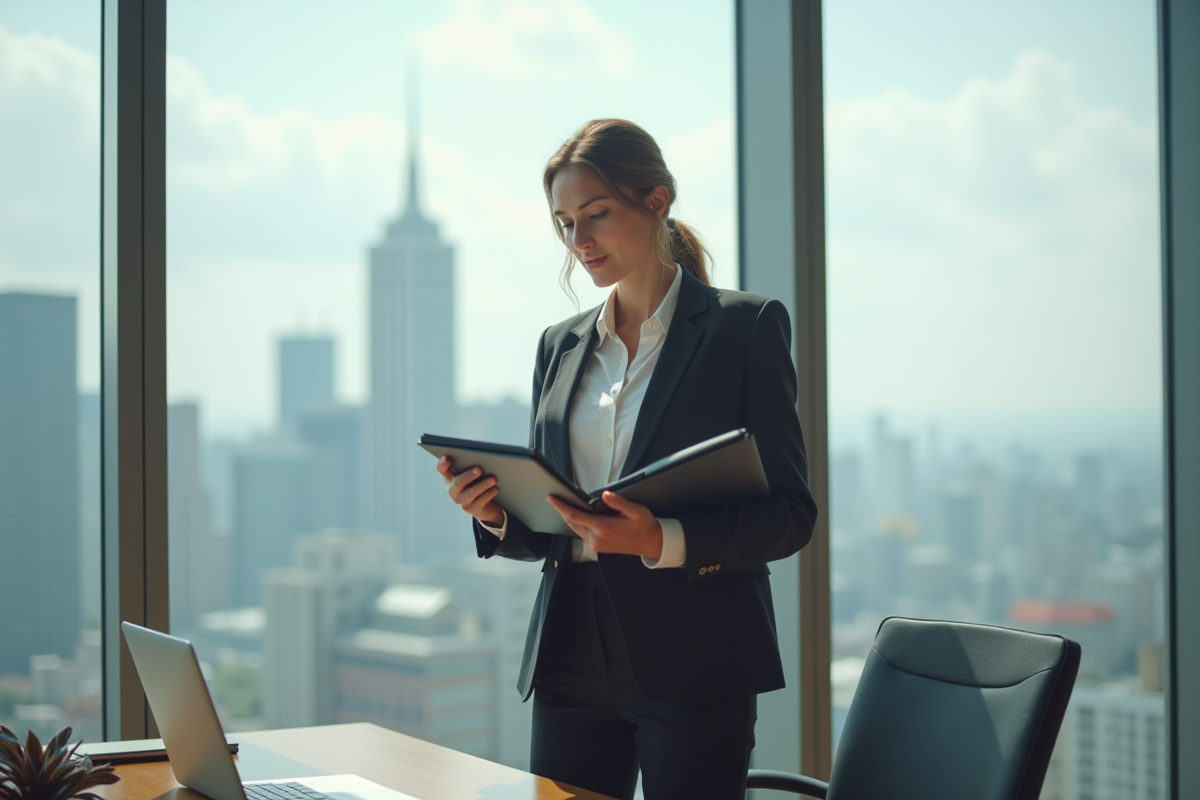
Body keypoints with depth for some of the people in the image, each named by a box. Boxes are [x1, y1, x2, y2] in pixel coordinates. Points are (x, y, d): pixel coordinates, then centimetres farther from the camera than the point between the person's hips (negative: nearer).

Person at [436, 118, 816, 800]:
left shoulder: (745, 326, -1)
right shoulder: (561, 345, 14)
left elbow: (790, 513, -6)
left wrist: (664, 540, -22)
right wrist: (496, 512, -5)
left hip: (694, 666, -4)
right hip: (573, 662, 5)